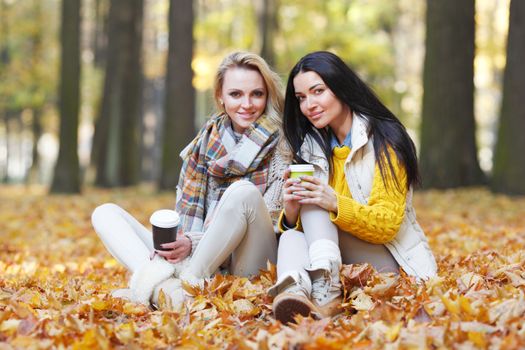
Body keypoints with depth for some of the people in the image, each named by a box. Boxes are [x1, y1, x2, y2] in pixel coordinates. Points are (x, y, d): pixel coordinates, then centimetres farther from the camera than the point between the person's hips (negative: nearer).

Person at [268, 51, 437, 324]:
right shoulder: (312, 148, 10)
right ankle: (293, 291, -58)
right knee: (292, 239, -26)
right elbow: (294, 227, 5)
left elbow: (387, 225, -13)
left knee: (316, 207, -25)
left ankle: (325, 290, -52)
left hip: (391, 261, -4)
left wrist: (336, 204, -30)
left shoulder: (384, 140, -6)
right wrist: (290, 214, -19)